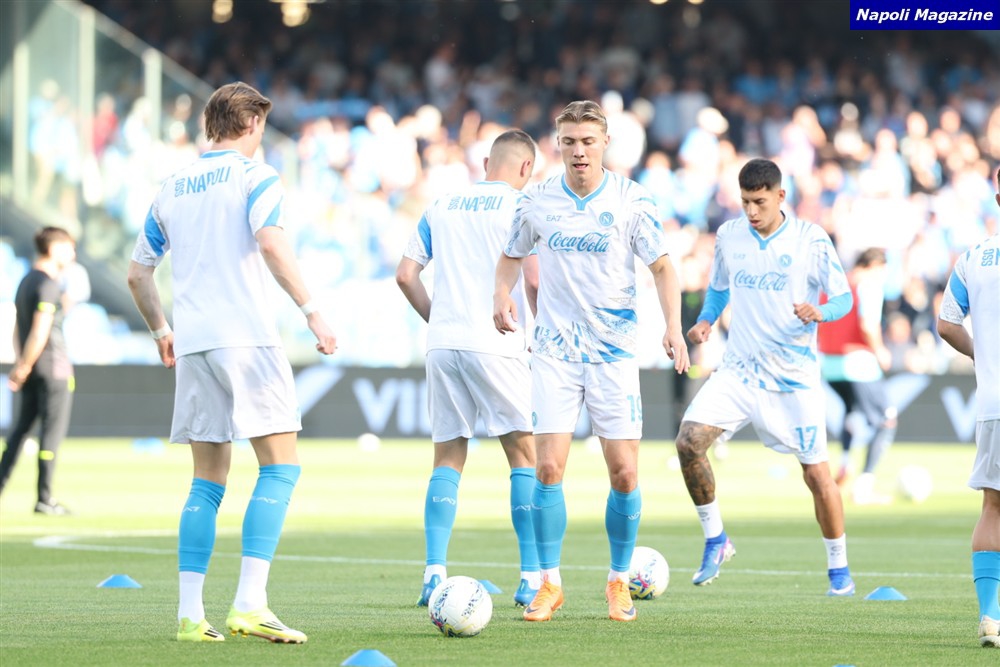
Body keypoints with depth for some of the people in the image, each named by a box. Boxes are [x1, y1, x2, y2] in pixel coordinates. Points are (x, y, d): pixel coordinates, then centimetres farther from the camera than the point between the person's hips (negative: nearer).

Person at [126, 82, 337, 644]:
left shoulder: (173, 189, 17)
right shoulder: (255, 176, -1)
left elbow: (138, 273, 21)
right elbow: (271, 244, -18)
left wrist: (162, 332, 34)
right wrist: (312, 313, -18)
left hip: (193, 345, 6)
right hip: (247, 336, -6)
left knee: (208, 483, 10)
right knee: (281, 467, -4)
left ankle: (190, 614, 3)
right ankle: (250, 603, -16)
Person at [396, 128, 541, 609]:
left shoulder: (441, 208, 14)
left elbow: (406, 274, 10)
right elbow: (534, 278, -11)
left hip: (443, 343, 4)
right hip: (496, 347, -4)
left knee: (447, 459, 9)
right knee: (525, 455, 3)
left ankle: (435, 573, -1)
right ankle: (532, 578, -1)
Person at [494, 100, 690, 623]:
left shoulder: (631, 201, -4)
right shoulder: (538, 201, 1)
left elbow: (662, 267, 1)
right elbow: (511, 255, 16)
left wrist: (673, 326, -14)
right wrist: (502, 294, -5)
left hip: (614, 350, -1)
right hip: (554, 349, 1)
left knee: (624, 473, -2)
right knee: (548, 467, -9)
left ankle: (619, 581, 16)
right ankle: (549, 583, 3)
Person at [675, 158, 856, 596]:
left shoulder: (810, 239, -6)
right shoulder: (729, 236, 5)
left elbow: (843, 298, -4)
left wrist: (820, 312, -25)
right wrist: (704, 322, 3)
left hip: (794, 376, -3)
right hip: (738, 370, 3)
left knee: (817, 474, -2)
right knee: (689, 441, -18)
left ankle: (839, 568, 17)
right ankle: (715, 540, 0)